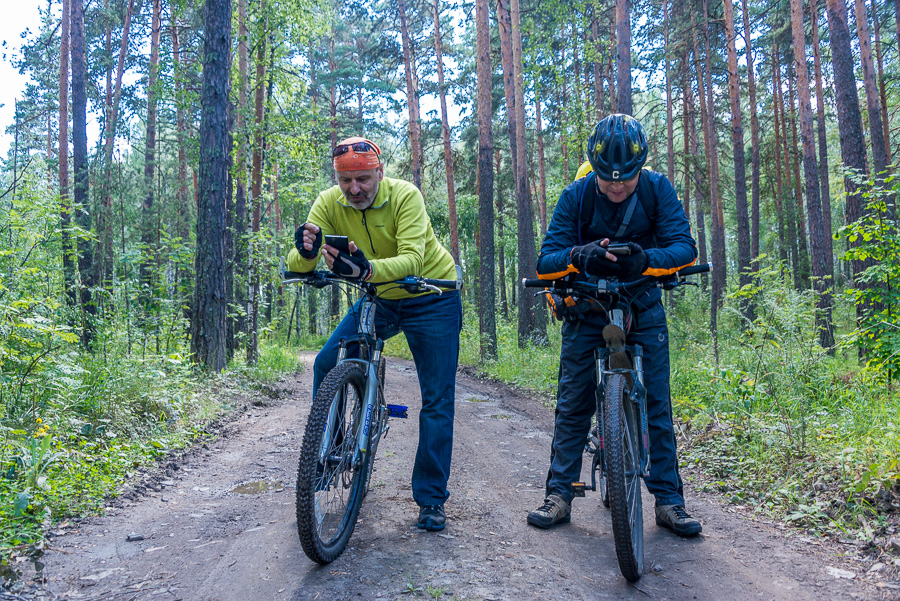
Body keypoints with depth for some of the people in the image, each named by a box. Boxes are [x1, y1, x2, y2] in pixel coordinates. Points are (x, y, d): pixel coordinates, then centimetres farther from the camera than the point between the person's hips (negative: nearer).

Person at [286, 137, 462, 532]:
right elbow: (297, 266, -20)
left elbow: (412, 259, -38)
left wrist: (366, 270, -56)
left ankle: (431, 499, 6)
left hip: (431, 299, -3)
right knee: (327, 364, -13)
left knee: (437, 401, -5)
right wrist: (306, 251, -44)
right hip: (377, 298, 4)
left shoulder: (405, 196, -24)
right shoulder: (329, 203, -14)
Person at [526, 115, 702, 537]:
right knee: (572, 403, -2)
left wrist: (647, 260, -39)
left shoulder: (657, 189, -11)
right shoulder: (575, 196, -13)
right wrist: (578, 256, -40)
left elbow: (685, 248, -18)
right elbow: (545, 263, -17)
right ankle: (560, 495, 8)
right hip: (587, 309, 0)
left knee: (657, 404, -2)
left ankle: (668, 500, 9)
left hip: (643, 308, 1)